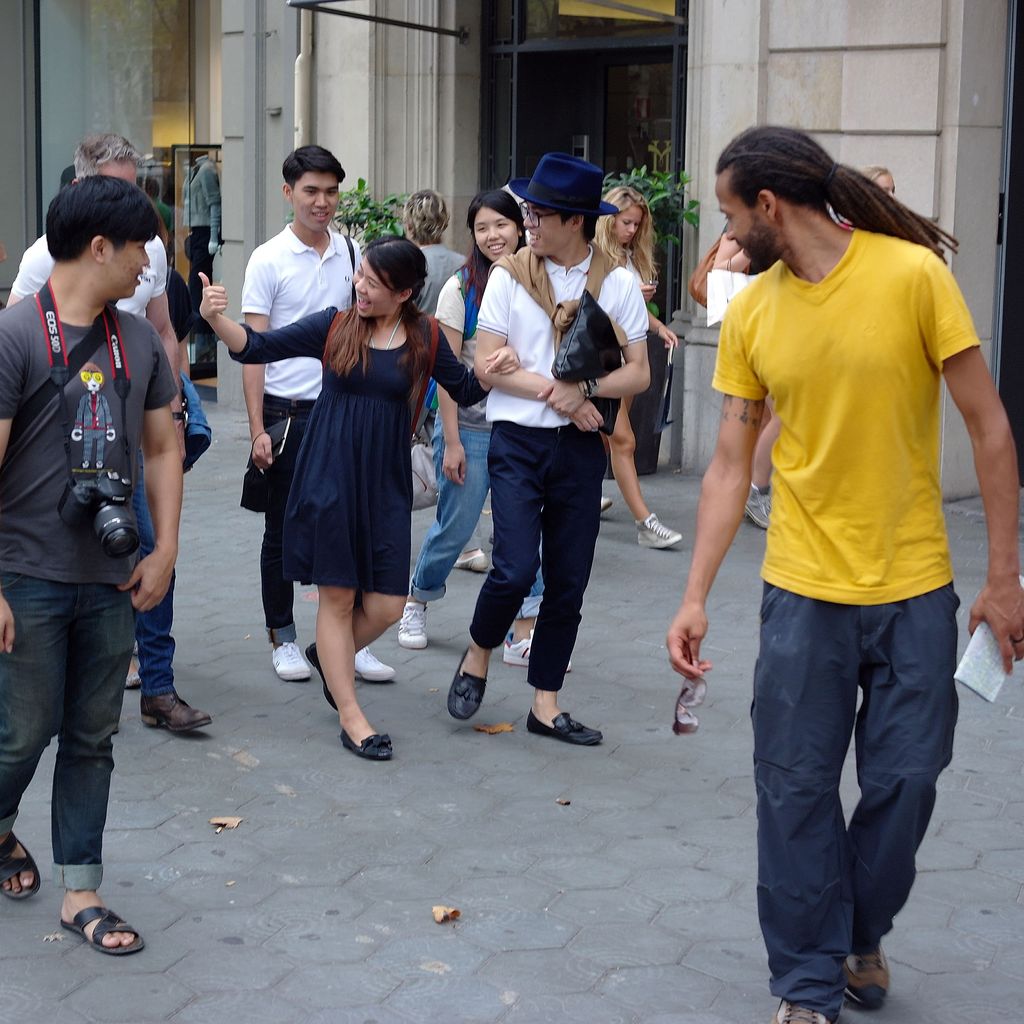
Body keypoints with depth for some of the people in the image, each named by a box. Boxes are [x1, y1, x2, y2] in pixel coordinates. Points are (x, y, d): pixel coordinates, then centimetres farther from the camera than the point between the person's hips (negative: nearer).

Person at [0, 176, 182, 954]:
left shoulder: (138, 340, 6)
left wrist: (164, 551, 4)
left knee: (93, 737, 10)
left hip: (111, 580, 5)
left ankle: (81, 890, 21)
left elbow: (162, 446, 13)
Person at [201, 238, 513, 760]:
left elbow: (465, 390, 14)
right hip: (329, 477, -2)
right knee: (338, 595, 3)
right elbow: (258, 347, -2)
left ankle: (328, 655, 34)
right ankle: (350, 716, 15)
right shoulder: (334, 325, -2)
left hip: (385, 483, 2)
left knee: (385, 606, 1)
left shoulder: (424, 337, 2)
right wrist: (216, 318, -19)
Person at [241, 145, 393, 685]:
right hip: (286, 411, -3)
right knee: (283, 530, 8)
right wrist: (257, 429, -11)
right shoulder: (268, 260, -5)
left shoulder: (351, 253, 7)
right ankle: (283, 639, 20)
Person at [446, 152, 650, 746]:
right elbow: (487, 365, -3)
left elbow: (639, 374, 1)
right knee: (516, 569, -13)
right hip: (518, 441, -2)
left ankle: (546, 704, 18)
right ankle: (477, 658, 16)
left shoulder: (619, 284, 2)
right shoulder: (510, 276, 0)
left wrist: (582, 389, -17)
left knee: (568, 582, 6)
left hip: (581, 446, 2)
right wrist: (552, 391, -14)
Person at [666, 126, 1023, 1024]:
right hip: (803, 590, 2)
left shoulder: (912, 274, -11)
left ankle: (862, 934, 35)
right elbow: (730, 466, 3)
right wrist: (695, 597, -3)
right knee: (796, 790, 4)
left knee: (905, 782, 9)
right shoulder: (749, 313, 0)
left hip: (915, 589, -2)